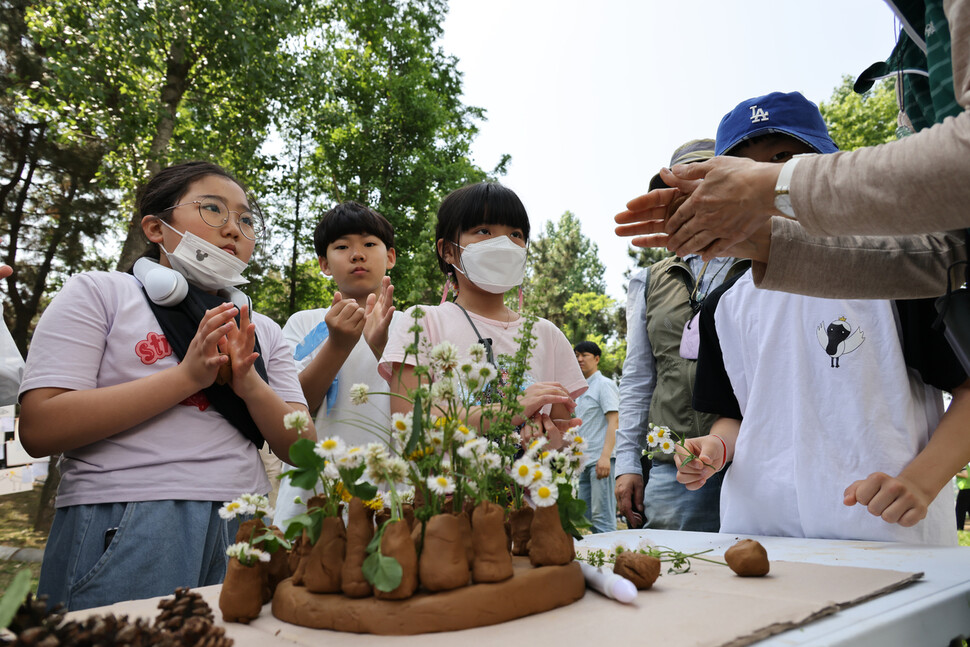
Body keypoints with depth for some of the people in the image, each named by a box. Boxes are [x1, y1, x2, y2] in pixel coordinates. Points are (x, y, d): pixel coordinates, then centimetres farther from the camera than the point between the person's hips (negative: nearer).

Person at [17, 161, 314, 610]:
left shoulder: (263, 332, 13)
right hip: (124, 534, -3)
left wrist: (249, 384, -13)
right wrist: (187, 376, -17)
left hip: (243, 531, 4)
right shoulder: (98, 293, 2)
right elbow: (39, 429, -11)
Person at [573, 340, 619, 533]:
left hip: (601, 460, -9)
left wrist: (605, 456, -23)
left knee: (602, 518, -10)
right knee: (587, 518, 10)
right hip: (585, 461, 9)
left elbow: (614, 421, -14)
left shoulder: (604, 384, -4)